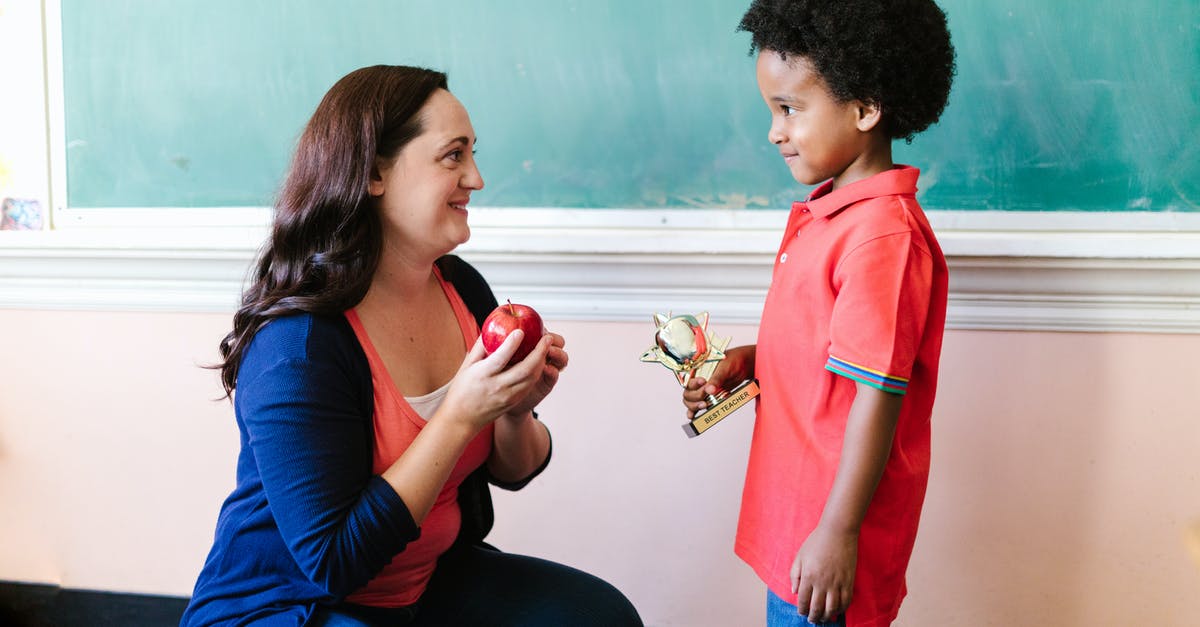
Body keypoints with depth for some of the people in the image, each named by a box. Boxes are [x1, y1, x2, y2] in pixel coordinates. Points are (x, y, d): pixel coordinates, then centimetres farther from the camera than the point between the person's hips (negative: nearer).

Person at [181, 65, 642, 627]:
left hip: (431, 579, 7)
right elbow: (332, 561, -25)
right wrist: (459, 416, -29)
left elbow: (510, 471, 7)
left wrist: (516, 411, -16)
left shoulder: (462, 287, -3)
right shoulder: (297, 344, -25)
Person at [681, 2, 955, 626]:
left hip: (832, 518, -9)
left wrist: (838, 532, -20)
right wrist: (748, 361, 2)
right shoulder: (824, 212, 7)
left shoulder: (882, 236, -23)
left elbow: (877, 397, -23)